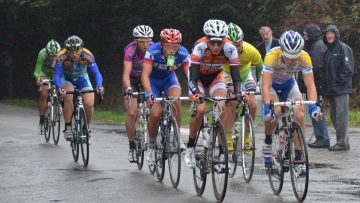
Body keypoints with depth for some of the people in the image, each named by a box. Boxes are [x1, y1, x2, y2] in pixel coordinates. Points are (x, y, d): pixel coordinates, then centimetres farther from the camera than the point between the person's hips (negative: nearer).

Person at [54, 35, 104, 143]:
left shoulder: (87, 56, -29)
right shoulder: (62, 57, -31)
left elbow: (96, 73, -32)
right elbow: (57, 75, -34)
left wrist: (99, 86, -51)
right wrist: (60, 88, -54)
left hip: (82, 78, 1)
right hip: (67, 79, -1)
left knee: (89, 103, -19)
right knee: (69, 98, -32)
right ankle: (67, 128, -19)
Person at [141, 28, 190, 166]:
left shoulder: (183, 54, -26)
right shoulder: (153, 51, -32)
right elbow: (145, 74, -38)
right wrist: (148, 92, -54)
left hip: (169, 78, 2)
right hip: (153, 80, -2)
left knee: (176, 101, -29)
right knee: (156, 113, -20)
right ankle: (151, 146, 4)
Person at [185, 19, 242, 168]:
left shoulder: (230, 49, -30)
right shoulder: (200, 47, -35)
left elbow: (236, 76, -29)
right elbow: (193, 77, -37)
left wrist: (238, 93, -47)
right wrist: (196, 93, -55)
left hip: (216, 76, 2)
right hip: (198, 77, -2)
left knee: (222, 108, -20)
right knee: (200, 109, -22)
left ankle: (222, 151, -13)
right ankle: (190, 147, -2)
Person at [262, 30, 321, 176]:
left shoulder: (305, 58, -31)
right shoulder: (272, 56, -38)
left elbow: (310, 85, -30)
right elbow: (266, 86, -40)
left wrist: (313, 107, -44)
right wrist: (267, 108, -52)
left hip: (289, 84, 2)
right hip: (271, 83, -2)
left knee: (299, 116, -16)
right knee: (275, 112, -28)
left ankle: (299, 157, -5)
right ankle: (267, 142, -1)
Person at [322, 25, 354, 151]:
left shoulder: (343, 48, -6)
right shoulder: (328, 49, 18)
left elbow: (348, 68, -12)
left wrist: (341, 80, -14)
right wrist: (325, 84, 13)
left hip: (341, 88, -8)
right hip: (331, 88, 8)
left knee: (341, 116, -10)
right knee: (334, 116, 9)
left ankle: (342, 143, -9)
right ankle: (343, 140, 15)